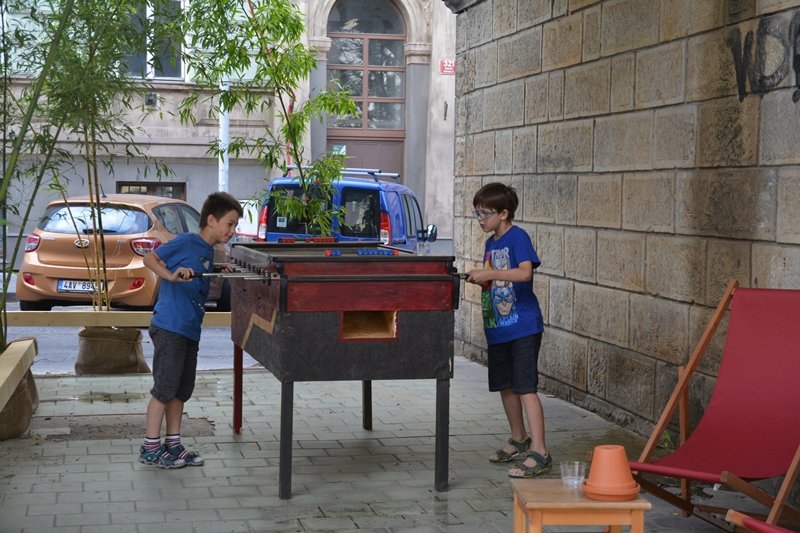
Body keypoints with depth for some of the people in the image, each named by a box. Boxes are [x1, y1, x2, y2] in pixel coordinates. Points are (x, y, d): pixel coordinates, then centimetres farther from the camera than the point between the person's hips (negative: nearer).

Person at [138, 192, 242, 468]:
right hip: (169, 327, -9)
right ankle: (150, 448, 5)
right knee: (165, 388, -4)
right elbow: (150, 258, -12)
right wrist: (170, 275, -26)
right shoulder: (187, 242, -9)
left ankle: (173, 445, 22)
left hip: (189, 331, 9)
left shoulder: (208, 251, 17)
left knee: (182, 390, 13)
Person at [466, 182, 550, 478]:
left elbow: (525, 272, -27)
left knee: (526, 388, -11)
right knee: (505, 386, 16)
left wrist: (488, 273, -27)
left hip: (523, 326, -9)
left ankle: (539, 452, -10)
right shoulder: (491, 243, 13)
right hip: (498, 328, 9)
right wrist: (478, 278, 2)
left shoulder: (518, 237, -12)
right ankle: (519, 439, 32)